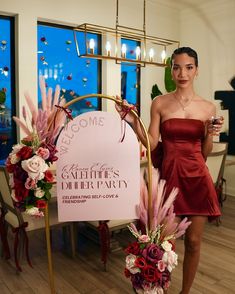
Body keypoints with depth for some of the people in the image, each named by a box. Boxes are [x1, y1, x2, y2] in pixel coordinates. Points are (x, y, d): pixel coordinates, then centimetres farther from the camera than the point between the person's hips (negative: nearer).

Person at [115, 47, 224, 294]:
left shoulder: (208, 107, 5)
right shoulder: (159, 103, 1)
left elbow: (204, 153, 8)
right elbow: (151, 144, -2)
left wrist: (210, 134, -10)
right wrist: (133, 122, -12)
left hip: (197, 177, 2)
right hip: (170, 175, -1)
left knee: (193, 241, 10)